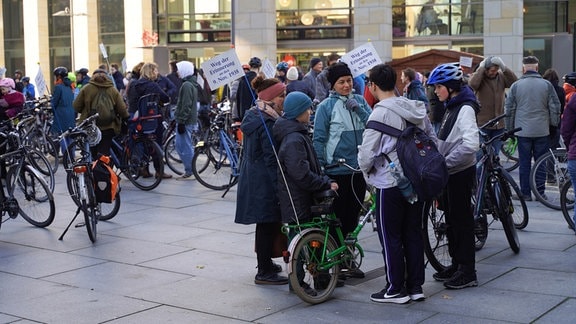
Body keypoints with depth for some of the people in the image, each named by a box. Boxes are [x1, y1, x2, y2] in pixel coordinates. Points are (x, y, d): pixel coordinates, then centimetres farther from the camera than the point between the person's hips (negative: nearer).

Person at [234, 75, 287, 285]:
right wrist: (279, 187, -18)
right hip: (265, 181, -10)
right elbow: (271, 159, -21)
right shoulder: (268, 123, -20)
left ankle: (265, 263, 35)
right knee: (268, 224, -2)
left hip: (252, 178, 10)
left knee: (265, 224, 21)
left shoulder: (253, 116, 10)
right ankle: (264, 272, 6)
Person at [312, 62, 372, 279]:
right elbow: (319, 139, -5)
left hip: (359, 168, 5)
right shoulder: (326, 106, -5)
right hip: (336, 170, -5)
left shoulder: (359, 101, 8)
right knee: (337, 218, 2)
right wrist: (320, 168, -10)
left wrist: (358, 109, -13)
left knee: (353, 216, 13)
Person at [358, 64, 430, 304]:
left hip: (390, 184, -7)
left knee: (391, 238, 4)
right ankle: (416, 286, 20)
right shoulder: (417, 109, 6)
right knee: (413, 234, 14)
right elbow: (433, 142, 14)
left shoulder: (381, 113, -16)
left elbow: (367, 151, -17)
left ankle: (396, 289, 11)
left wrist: (366, 170, 3)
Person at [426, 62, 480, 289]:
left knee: (462, 220, -3)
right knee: (451, 219, 15)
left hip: (460, 172, -9)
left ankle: (468, 272, 4)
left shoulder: (465, 109, -17)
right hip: (449, 172, 9)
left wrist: (445, 162, -23)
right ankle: (456, 264, 26)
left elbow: (470, 144, -27)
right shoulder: (452, 107, 13)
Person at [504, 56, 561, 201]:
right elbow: (555, 107, 1)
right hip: (542, 131, 0)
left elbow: (509, 109, 2)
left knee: (524, 163, 5)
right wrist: (554, 125, 14)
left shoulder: (516, 85, -1)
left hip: (523, 131, 0)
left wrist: (510, 129, 12)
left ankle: (525, 193, 6)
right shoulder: (547, 85, -1)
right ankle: (540, 192, 9)